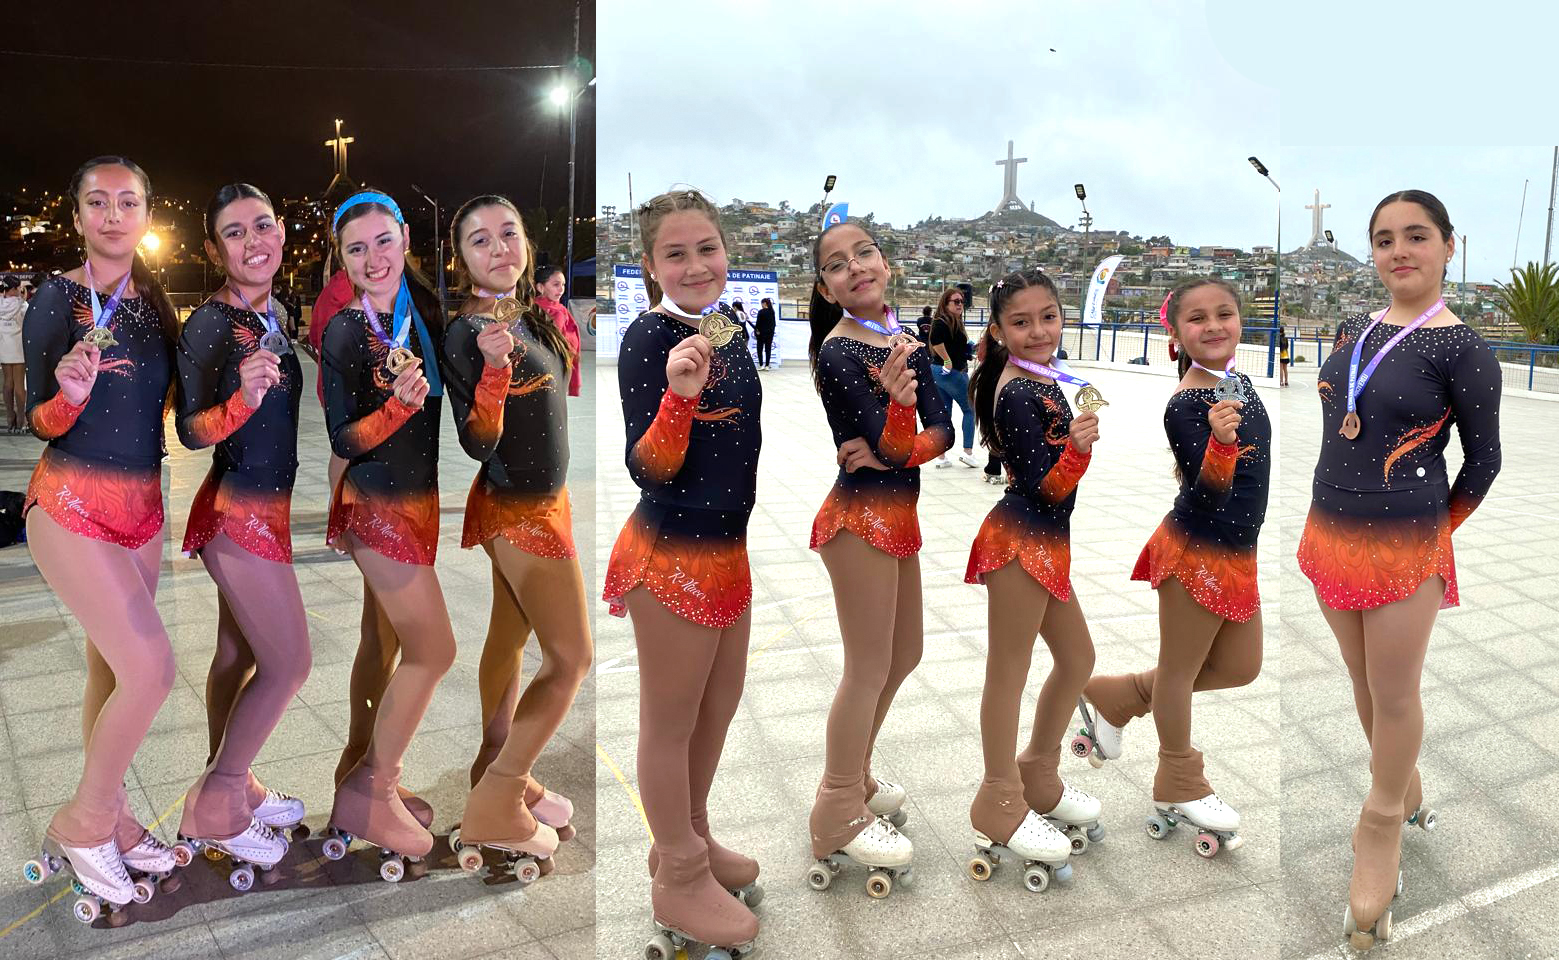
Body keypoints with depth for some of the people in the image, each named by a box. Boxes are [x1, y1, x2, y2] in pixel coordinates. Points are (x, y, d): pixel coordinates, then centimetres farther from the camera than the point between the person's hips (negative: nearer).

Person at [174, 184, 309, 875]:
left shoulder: (275, 314, 6)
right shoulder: (206, 325, -17)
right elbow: (191, 432, -21)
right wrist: (242, 400, -37)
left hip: (269, 506, 8)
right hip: (238, 511, -8)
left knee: (238, 656, 17)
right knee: (289, 665, -3)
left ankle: (228, 787, 30)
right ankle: (215, 807, 11)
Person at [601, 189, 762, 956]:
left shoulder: (725, 328, 5)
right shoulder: (648, 337, -18)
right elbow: (646, 469, -24)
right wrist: (678, 395, -38)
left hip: (728, 546, 9)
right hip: (672, 554, -8)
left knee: (720, 705, 23)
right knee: (672, 721, 9)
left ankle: (690, 839, 44)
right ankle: (679, 880, 28)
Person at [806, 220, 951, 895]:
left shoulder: (905, 340, 7)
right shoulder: (835, 351, -15)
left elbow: (942, 431, -3)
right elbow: (887, 446, -20)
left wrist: (893, 450, -20)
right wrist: (894, 401, -39)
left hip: (899, 514, 9)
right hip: (860, 517, -8)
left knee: (905, 654, 20)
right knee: (869, 668, 0)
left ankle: (853, 777, 38)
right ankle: (839, 821, 15)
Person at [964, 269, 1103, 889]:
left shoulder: (1040, 381, 11)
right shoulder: (1020, 393, -19)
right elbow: (1045, 487, -22)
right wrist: (1078, 448, -36)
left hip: (1045, 542, 10)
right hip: (1020, 540, -10)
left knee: (1077, 659, 18)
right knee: (1008, 671, 0)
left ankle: (1038, 775, 35)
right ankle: (999, 805, 14)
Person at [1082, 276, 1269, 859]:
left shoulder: (1239, 383, 4)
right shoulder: (1184, 405, -22)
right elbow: (1208, 489, -28)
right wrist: (1219, 442, -43)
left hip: (1238, 554, 9)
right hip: (1195, 553, -9)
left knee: (1239, 668, 17)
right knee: (1180, 665, 9)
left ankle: (1114, 696, 31)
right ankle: (1180, 787, 28)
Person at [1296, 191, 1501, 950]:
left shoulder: (1460, 347, -13)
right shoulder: (1353, 331, 5)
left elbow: (1483, 460, -5)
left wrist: (1435, 529, 4)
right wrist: (1340, 510, 15)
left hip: (1406, 546, -6)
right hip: (1331, 533, 6)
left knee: (1395, 694, 5)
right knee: (1365, 682, 18)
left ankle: (1384, 827, 23)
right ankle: (1406, 791, 40)